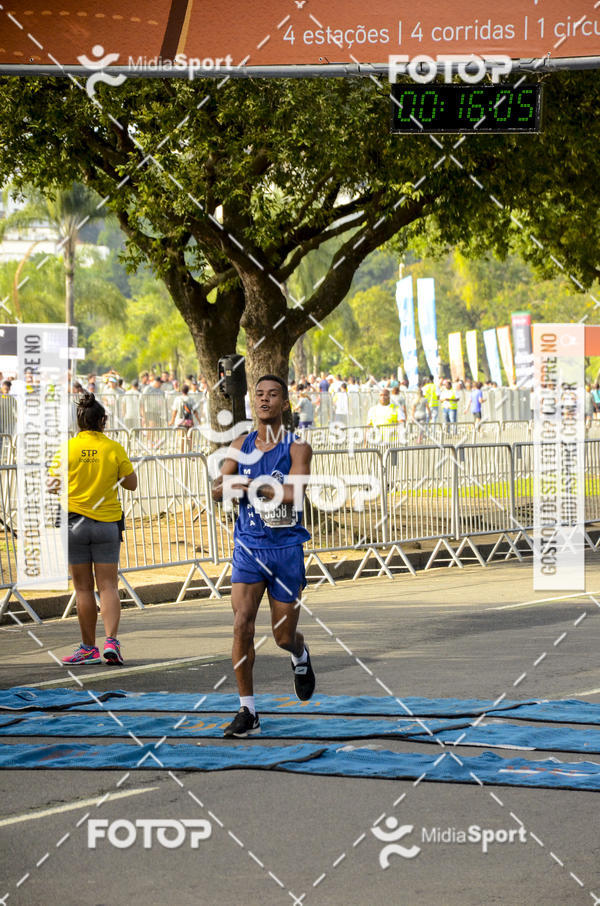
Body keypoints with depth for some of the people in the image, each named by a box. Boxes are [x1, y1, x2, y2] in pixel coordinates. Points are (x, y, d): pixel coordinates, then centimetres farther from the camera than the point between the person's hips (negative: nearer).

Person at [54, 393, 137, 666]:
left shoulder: (67, 449, -5)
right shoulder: (114, 449, -3)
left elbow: (54, 486, -1)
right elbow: (131, 484, 4)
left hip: (75, 522, -1)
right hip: (108, 523, 1)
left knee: (83, 588, 5)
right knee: (108, 586, 3)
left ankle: (89, 648, 9)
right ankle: (111, 641, -14)